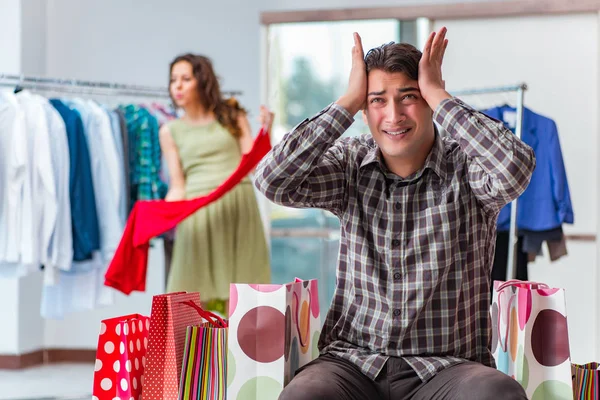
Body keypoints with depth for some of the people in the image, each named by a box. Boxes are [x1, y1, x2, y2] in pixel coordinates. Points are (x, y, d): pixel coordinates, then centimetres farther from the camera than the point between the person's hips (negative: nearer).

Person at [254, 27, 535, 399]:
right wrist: (348, 101, -8)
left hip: (446, 366, -1)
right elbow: (271, 180, -10)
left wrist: (438, 95, -14)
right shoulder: (351, 165, 6)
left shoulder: (465, 166, -2)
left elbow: (516, 168, -25)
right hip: (353, 362, 1)